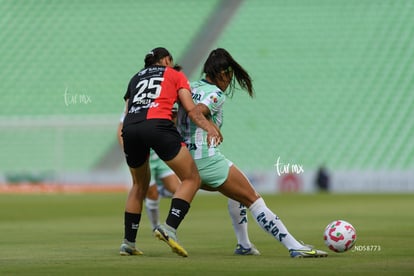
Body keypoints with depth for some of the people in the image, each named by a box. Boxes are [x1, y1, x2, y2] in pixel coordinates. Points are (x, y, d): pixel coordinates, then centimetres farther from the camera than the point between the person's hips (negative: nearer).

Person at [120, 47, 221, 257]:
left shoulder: (135, 78, 33)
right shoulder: (175, 75, 24)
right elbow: (190, 109, 8)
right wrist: (209, 127, -1)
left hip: (129, 129, 5)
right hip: (157, 124, -5)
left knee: (139, 185, 25)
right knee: (191, 179, 4)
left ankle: (128, 242, 23)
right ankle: (169, 228, -16)